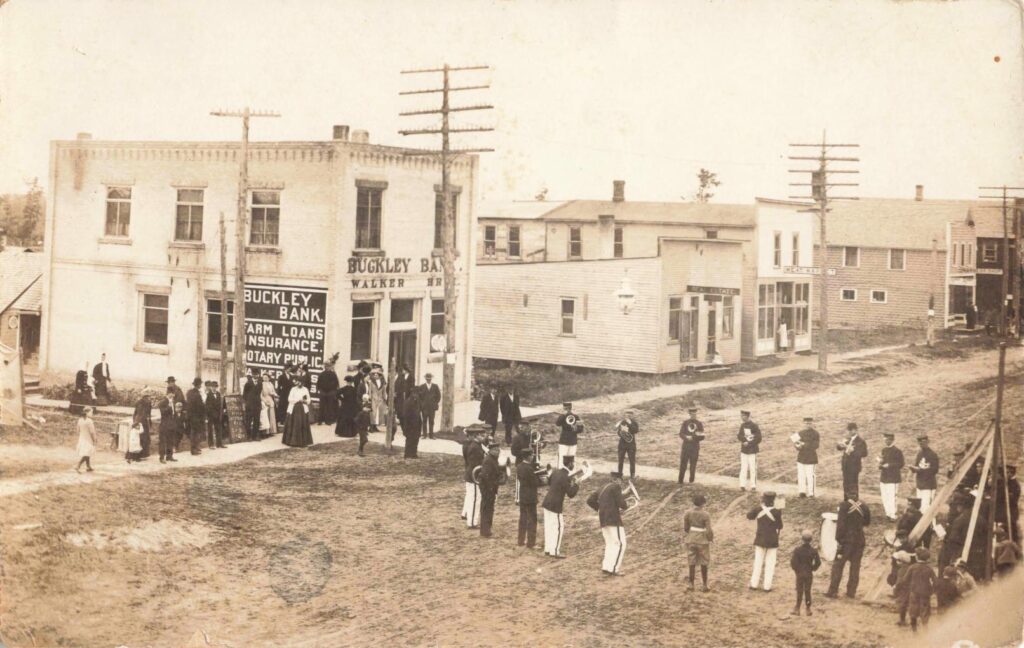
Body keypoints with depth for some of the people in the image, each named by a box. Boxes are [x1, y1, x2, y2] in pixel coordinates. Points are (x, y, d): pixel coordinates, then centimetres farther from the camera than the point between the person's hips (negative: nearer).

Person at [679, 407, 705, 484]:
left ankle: (691, 481, 7)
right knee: (683, 464, -1)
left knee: (693, 465, 0)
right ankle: (680, 481, 3)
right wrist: (687, 437, -20)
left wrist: (692, 437, -17)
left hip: (695, 447, 0)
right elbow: (681, 434, 0)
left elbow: (702, 437, 1)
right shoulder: (685, 423, 6)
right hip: (685, 446, 0)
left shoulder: (699, 424, 4)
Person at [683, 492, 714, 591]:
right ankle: (704, 585, 19)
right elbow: (709, 531, -17)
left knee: (692, 564, 14)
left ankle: (691, 584, 21)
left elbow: (685, 528, -1)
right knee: (704, 564, 12)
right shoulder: (705, 515, -18)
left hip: (691, 540, 3)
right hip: (702, 540, -3)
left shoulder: (688, 513, -7)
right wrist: (711, 538, 3)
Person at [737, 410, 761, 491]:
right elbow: (739, 436, 10)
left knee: (752, 469, -1)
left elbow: (758, 439, -12)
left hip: (752, 450, -5)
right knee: (743, 468, 3)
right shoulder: (742, 425, 9)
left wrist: (749, 443, -16)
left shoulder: (754, 426, -11)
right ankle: (742, 485, 7)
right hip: (743, 450, 5)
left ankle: (753, 486, 6)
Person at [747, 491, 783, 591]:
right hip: (772, 541, -2)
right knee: (770, 564, 7)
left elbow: (749, 516, 10)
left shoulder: (758, 510, -10)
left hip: (760, 540, 2)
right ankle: (767, 586, 7)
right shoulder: (776, 512, -17)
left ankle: (754, 584, 14)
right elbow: (780, 527, -7)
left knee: (758, 562, 13)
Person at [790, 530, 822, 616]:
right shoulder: (813, 550, -6)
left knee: (799, 591, 6)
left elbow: (793, 561, -15)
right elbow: (818, 562, -4)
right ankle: (808, 609, 13)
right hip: (809, 574, 2)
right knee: (807, 591, 10)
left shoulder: (797, 549, -14)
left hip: (800, 573, -2)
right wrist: (813, 568, 10)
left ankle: (797, 609, 10)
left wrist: (796, 569, 1)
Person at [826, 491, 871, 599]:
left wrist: (838, 539, -11)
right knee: (855, 567, 12)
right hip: (859, 541, 4)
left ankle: (833, 591, 1)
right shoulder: (864, 506, 1)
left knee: (838, 565, 3)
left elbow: (841, 524, -14)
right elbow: (867, 522, 15)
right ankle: (851, 592, 14)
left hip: (846, 540, -4)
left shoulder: (844, 505, -11)